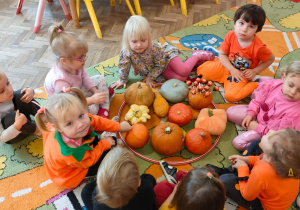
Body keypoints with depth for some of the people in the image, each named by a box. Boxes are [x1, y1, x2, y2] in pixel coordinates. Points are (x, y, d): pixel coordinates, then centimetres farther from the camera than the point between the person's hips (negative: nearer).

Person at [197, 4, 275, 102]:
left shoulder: (258, 47, -27)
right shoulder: (231, 36, -17)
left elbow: (271, 58, -9)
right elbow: (222, 54, -9)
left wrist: (255, 71, -18)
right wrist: (232, 70, -20)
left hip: (243, 74, -4)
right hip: (227, 67, 4)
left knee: (231, 95, -28)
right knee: (201, 71, -6)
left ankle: (256, 85, -4)